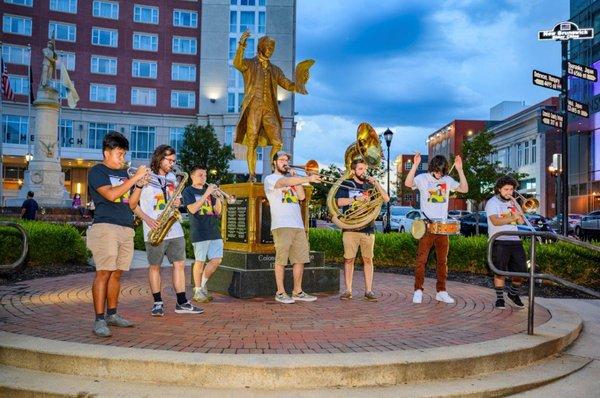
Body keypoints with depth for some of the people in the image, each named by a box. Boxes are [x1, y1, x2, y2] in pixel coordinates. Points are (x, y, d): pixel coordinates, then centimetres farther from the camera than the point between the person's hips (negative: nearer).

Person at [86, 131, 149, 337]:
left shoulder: (124, 174, 21)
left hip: (126, 229, 7)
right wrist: (135, 178, -12)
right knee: (104, 272, -10)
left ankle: (111, 314, 18)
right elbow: (111, 195, -15)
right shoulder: (97, 171, 1)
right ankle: (99, 320, -9)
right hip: (105, 227, -7)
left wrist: (139, 185, 4)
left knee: (117, 273, 9)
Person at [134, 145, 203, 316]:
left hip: (175, 230, 6)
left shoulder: (171, 177, 16)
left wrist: (177, 202, 2)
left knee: (179, 264, 4)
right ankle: (158, 303, 14)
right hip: (155, 231, -6)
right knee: (155, 266, 3)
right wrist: (147, 219, -16)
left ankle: (182, 303, 9)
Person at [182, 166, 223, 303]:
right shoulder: (188, 191, 2)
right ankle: (198, 291, 10)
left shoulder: (209, 189, 19)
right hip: (199, 232, -6)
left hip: (214, 230, 6)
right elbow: (193, 209, -14)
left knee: (217, 260, 2)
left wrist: (217, 196, -3)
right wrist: (206, 194, -16)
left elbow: (218, 211, 13)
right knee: (200, 261, -2)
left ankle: (202, 285, 20)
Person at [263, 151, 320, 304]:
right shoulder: (270, 179, 3)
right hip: (281, 225, -7)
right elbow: (285, 182, -20)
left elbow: (302, 196, 10)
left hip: (298, 224, 7)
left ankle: (297, 292, 15)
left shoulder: (291, 179, 24)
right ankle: (280, 293, 4)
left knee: (300, 259, 6)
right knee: (281, 259, -4)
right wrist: (308, 179, -30)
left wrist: (295, 177, 6)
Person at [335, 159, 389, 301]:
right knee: (349, 259, 0)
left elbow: (386, 199, 5)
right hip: (350, 228, -2)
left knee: (368, 259, 2)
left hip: (368, 228, 2)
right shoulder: (346, 184, 7)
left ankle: (368, 291, 7)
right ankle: (348, 290, 8)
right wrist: (356, 199, -15)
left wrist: (376, 183, -3)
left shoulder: (370, 185, 14)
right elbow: (340, 202, -7)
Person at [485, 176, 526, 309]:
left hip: (515, 240, 6)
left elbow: (521, 221, 10)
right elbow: (495, 221, -17)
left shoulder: (512, 202, 19)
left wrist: (515, 204, 2)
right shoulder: (492, 202, -1)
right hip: (500, 241, -6)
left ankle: (513, 293, 26)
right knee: (500, 271, -4)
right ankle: (499, 298, 9)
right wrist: (512, 218, -27)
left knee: (521, 270, 6)